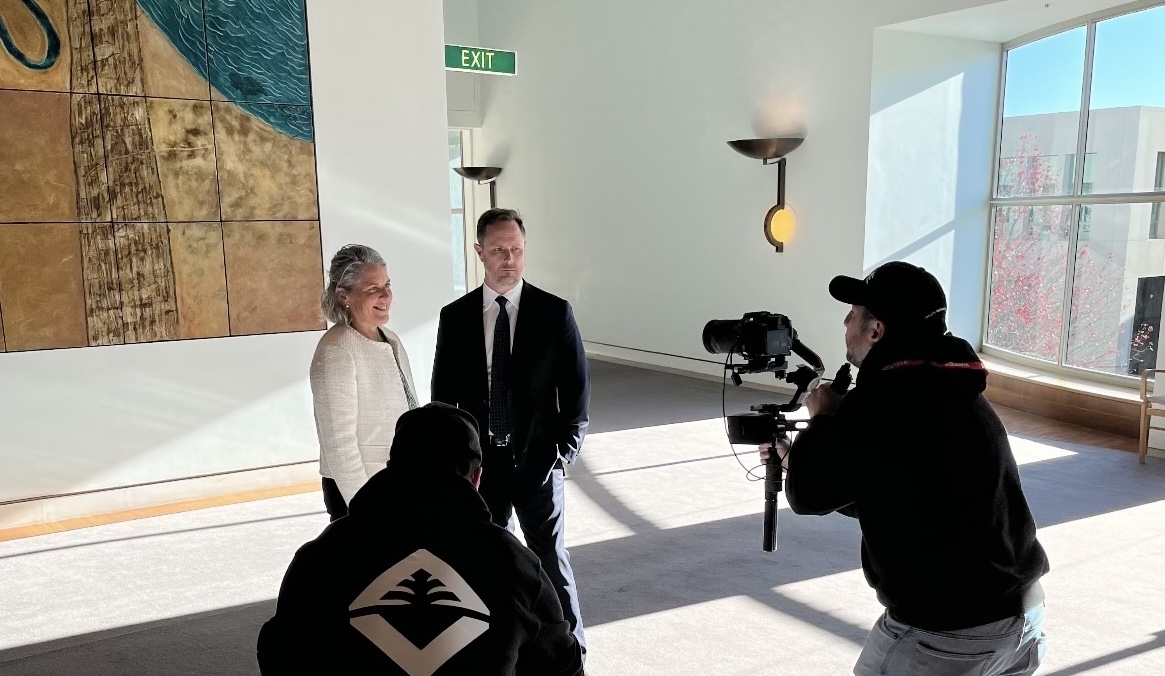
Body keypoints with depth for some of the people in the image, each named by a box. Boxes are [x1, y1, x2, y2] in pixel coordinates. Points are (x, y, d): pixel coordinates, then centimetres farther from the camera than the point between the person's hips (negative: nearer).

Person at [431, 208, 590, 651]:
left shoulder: (554, 312, -5)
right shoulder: (455, 316, 1)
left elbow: (576, 388, -1)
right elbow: (443, 396, 5)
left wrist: (564, 450, -7)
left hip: (537, 461, -2)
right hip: (479, 463, 2)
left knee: (551, 559, 7)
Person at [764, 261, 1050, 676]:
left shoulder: (881, 404, -21)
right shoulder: (954, 393, 8)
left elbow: (808, 493, -8)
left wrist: (824, 420, 6)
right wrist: (797, 457, 24)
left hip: (945, 632, -8)